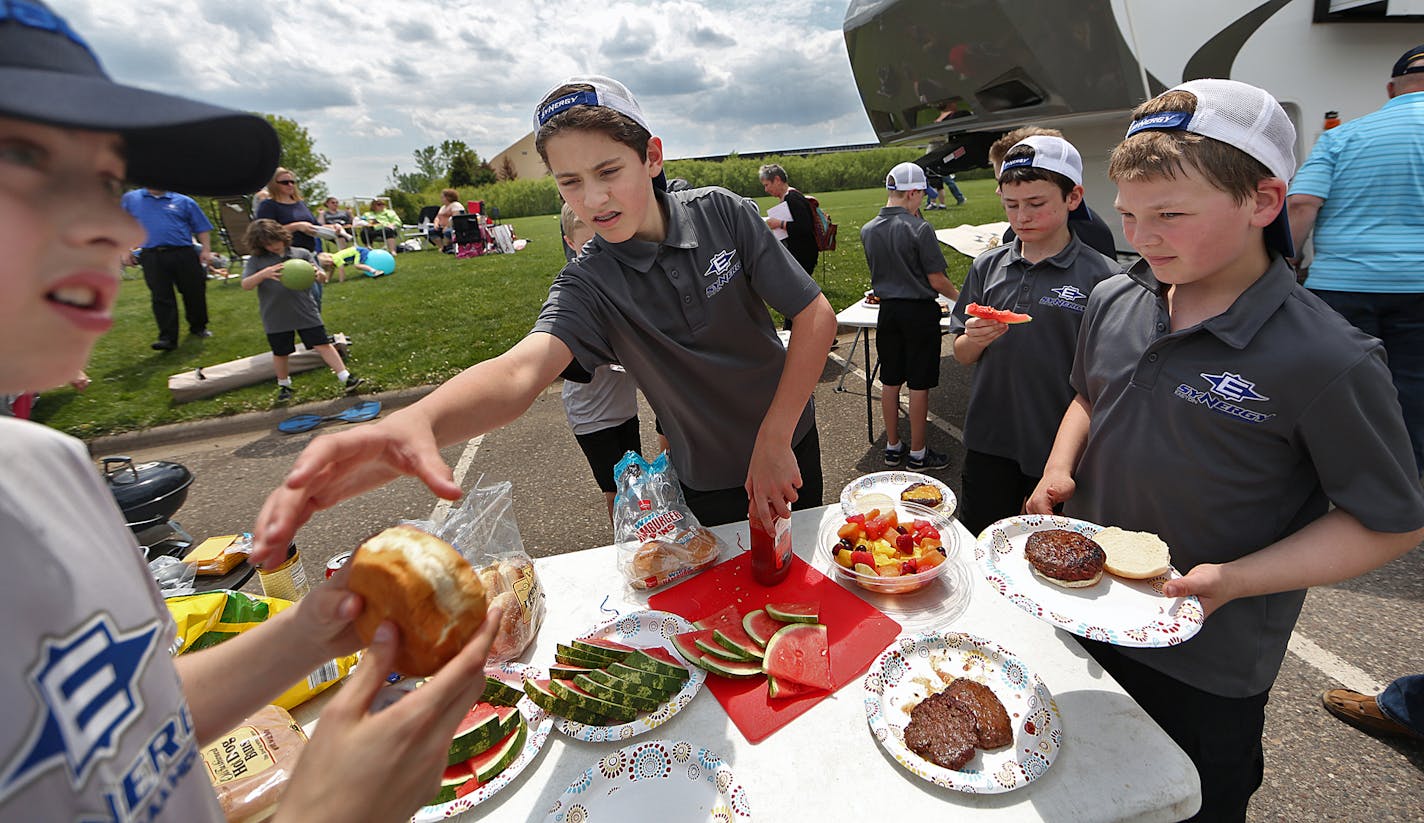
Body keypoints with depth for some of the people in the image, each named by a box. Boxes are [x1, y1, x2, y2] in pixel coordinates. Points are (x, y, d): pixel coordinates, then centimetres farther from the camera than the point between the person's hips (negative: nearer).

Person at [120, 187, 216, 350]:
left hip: (184, 254, 0)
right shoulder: (131, 199, 13)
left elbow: (202, 228, 8)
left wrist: (206, 249, -2)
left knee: (194, 293, 6)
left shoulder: (184, 201, 9)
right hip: (152, 257, 0)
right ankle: (167, 338, -3)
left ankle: (198, 327, 26)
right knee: (161, 298, -3)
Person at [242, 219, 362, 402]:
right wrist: (264, 274, -26)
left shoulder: (301, 254, 3)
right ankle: (284, 386, 31)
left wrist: (318, 274, -21)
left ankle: (345, 378, 1)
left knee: (322, 344, -2)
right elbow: (245, 285, -9)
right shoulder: (255, 261, 2)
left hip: (306, 313, -1)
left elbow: (323, 277, 4)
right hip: (275, 318, 1)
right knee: (280, 353, 13)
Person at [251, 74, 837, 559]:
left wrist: (775, 440, -21)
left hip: (787, 447, 2)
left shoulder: (721, 213, -15)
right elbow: (523, 367, -37)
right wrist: (417, 420, -59)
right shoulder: (589, 284, -18)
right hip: (710, 485, -2)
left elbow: (816, 316, -15)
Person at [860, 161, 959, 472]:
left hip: (888, 310, 5)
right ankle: (918, 453, 14)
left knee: (890, 381, 13)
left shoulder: (868, 230, 2)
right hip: (919, 310, -5)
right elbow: (937, 280, -12)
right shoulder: (919, 229, -15)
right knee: (918, 385, 4)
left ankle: (893, 446, 24)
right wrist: (957, 296, 7)